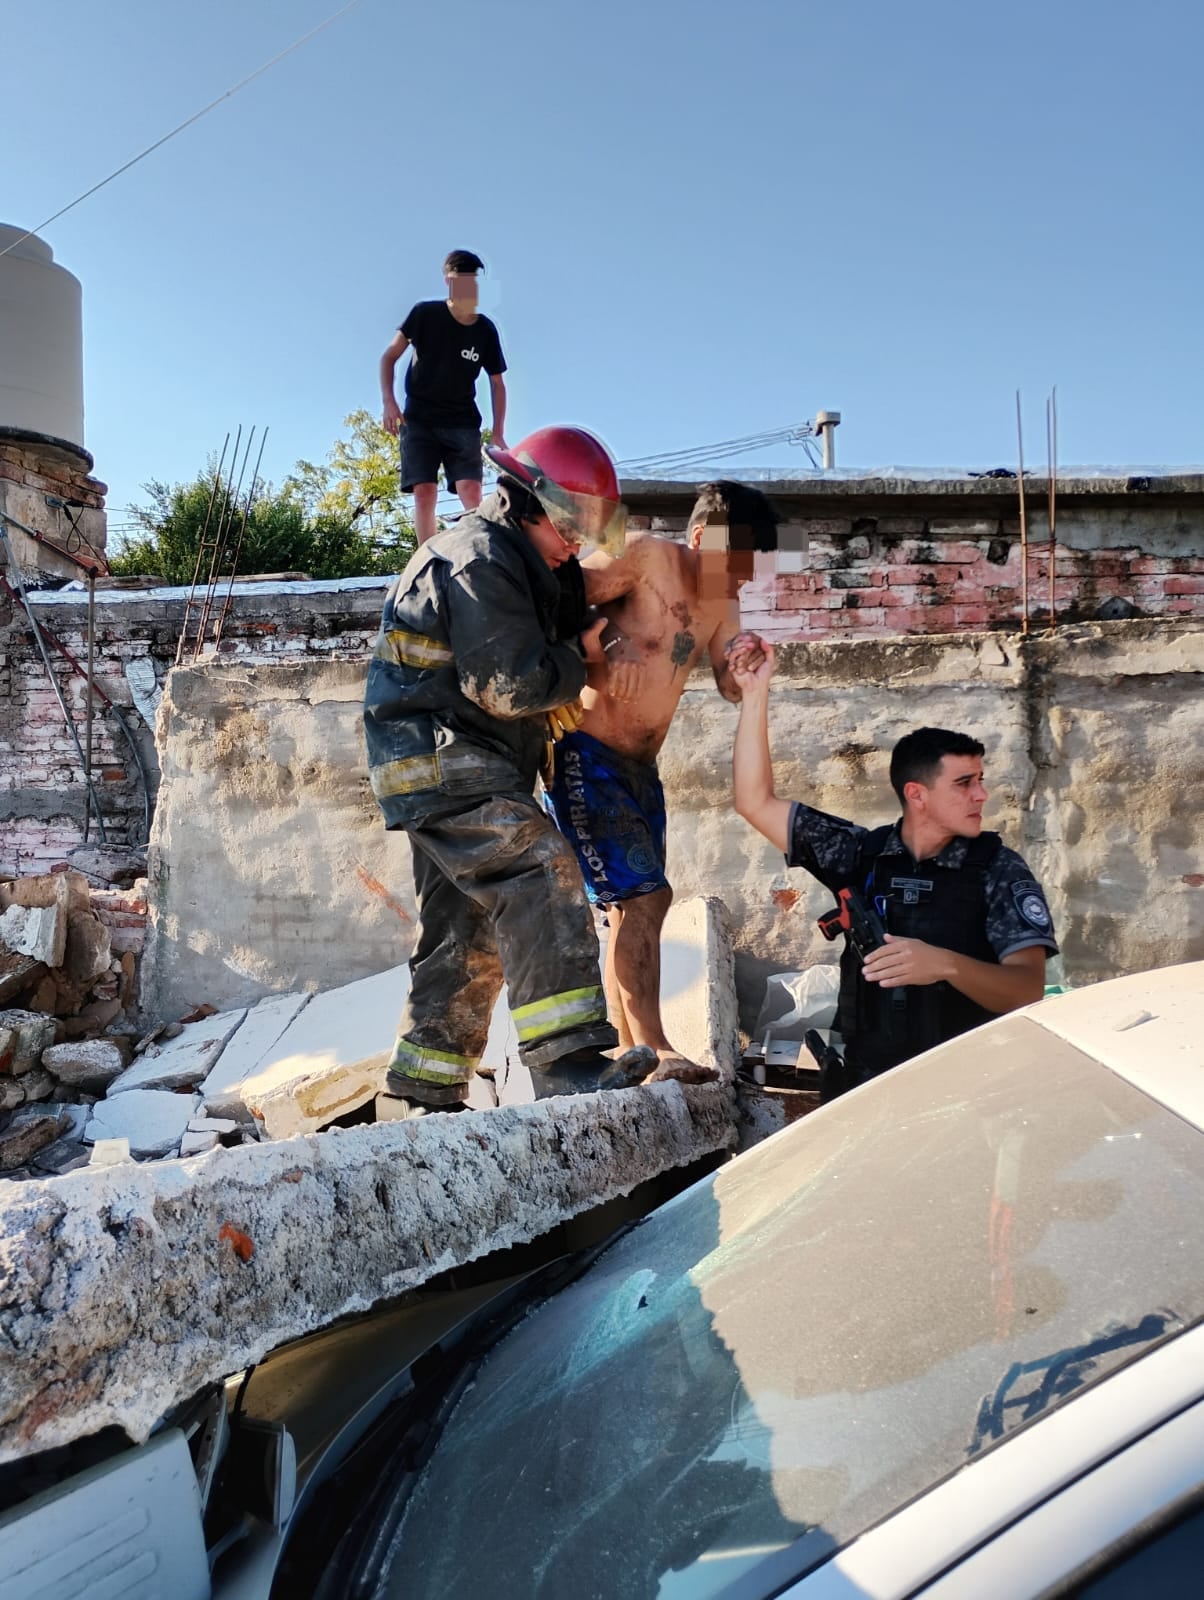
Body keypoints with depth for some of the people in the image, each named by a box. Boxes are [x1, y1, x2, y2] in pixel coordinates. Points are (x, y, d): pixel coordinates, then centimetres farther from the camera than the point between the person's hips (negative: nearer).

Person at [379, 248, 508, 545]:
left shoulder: (486, 330, 0)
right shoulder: (425, 313, -5)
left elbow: (497, 383, 10)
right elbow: (390, 356, -1)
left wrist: (498, 432, 1)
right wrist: (388, 400, -16)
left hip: (463, 423, 1)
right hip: (419, 420, -1)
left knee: (471, 492, -16)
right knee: (424, 493, -11)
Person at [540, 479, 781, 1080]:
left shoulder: (722, 598, 11)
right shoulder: (644, 558, -13)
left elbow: (731, 687, 9)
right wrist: (606, 644, -26)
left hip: (640, 766, 9)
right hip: (586, 754, -9)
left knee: (631, 910, 11)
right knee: (645, 896, -14)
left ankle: (630, 1053, 19)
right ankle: (653, 1050, -7)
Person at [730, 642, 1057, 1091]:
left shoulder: (1000, 869, -1)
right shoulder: (860, 853, 5)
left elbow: (1029, 990, -10)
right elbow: (756, 802, 4)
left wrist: (945, 965, -29)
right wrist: (755, 693, -2)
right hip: (868, 1079, 1)